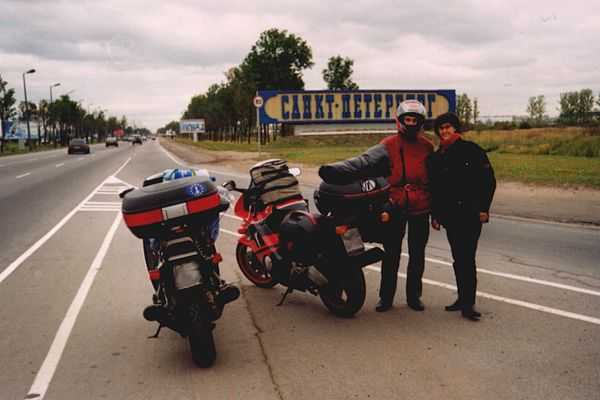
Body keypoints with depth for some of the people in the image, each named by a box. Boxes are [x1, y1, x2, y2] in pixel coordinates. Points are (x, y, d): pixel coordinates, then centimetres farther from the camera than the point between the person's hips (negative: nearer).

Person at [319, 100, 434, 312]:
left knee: (417, 254, 11)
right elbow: (364, 162, -18)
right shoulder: (389, 146, -4)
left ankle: (414, 295, 24)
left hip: (420, 209, 2)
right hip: (395, 208, -2)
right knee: (391, 254, 5)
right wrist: (336, 169, -34)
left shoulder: (427, 147, 6)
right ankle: (386, 296, 16)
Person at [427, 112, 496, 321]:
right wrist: (434, 215, 12)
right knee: (458, 258, 9)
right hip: (450, 215, 5)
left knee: (467, 257, -9)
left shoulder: (471, 150, -1)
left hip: (471, 213, -5)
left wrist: (484, 208, -7)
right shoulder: (436, 158, 12)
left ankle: (468, 304, -6)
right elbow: (433, 189, 16)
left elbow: (489, 180, -2)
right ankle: (463, 298, 19)